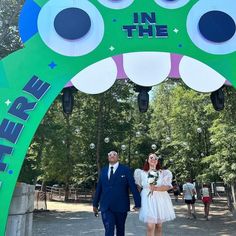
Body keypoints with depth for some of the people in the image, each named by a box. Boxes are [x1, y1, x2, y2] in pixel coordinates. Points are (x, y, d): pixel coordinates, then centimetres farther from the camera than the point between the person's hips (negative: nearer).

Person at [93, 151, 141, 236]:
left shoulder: (125, 170, -2)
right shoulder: (103, 170, 9)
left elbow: (133, 187, -5)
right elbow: (99, 188, 12)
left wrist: (137, 203, -9)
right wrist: (95, 204, 13)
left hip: (120, 206, -1)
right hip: (106, 207, 2)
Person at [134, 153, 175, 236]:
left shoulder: (163, 173, 4)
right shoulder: (141, 173, 6)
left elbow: (168, 186, -6)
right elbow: (138, 186, 16)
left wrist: (156, 188, -20)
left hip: (160, 200, 1)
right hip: (148, 200, -1)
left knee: (159, 226, 7)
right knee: (150, 227, -10)